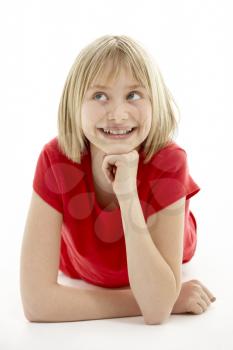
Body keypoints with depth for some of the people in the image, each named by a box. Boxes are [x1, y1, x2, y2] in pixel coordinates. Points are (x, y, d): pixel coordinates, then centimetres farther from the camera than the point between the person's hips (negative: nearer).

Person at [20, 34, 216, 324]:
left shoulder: (170, 162, -40)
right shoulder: (55, 159, -38)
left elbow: (157, 310, -43)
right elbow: (36, 300, -43)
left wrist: (128, 196, -53)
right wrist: (168, 300, -41)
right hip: (83, 275, 0)